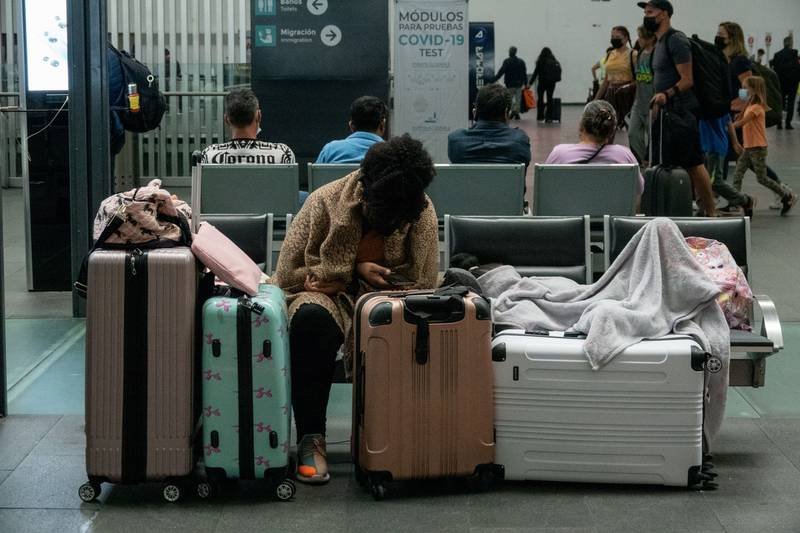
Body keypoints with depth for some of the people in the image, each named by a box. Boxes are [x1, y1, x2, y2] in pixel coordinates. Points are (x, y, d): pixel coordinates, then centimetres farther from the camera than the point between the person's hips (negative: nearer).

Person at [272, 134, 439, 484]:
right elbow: (287, 275, -8)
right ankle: (310, 438, -30)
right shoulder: (325, 202, -13)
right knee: (311, 318, -39)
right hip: (328, 294, -1)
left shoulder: (422, 213, -7)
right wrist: (354, 271, -15)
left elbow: (422, 286, -3)